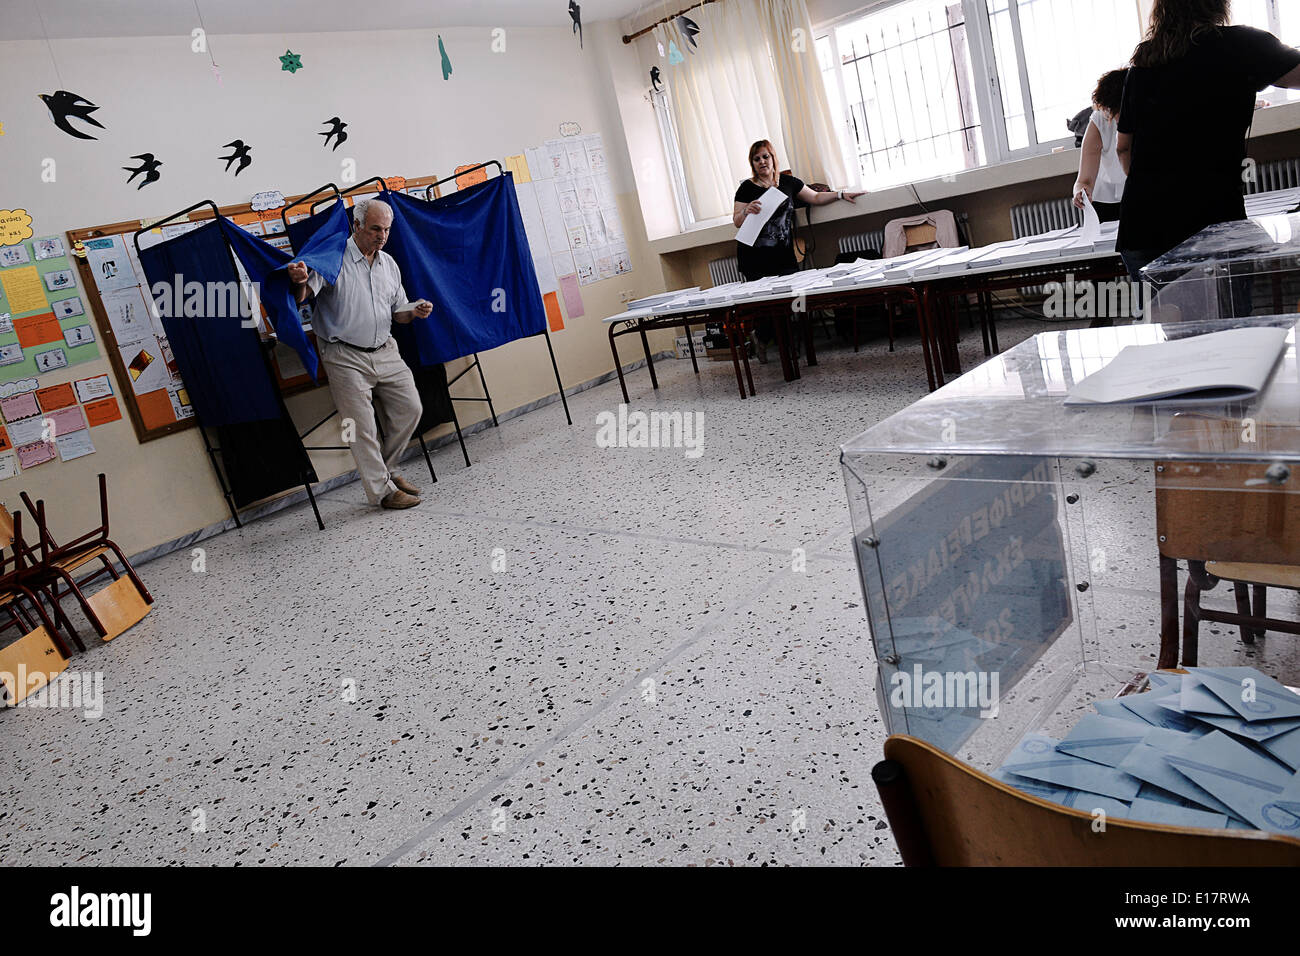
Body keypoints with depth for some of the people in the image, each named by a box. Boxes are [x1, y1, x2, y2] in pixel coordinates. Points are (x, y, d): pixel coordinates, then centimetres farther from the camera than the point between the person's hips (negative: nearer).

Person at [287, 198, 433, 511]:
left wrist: (414, 311, -5)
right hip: (346, 358, -6)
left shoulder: (388, 263, 12)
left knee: (409, 409, 8)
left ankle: (383, 470, 27)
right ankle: (382, 491, 9)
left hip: (385, 352, 6)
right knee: (362, 427, -3)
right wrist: (299, 281, -39)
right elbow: (302, 297, -16)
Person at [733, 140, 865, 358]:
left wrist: (841, 194, 14)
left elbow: (815, 197, 22)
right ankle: (760, 337, 19)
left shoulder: (788, 182, 14)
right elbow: (737, 221, 1)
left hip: (784, 256, 4)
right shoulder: (747, 188, 3)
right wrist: (747, 211, -19)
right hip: (755, 258, -3)